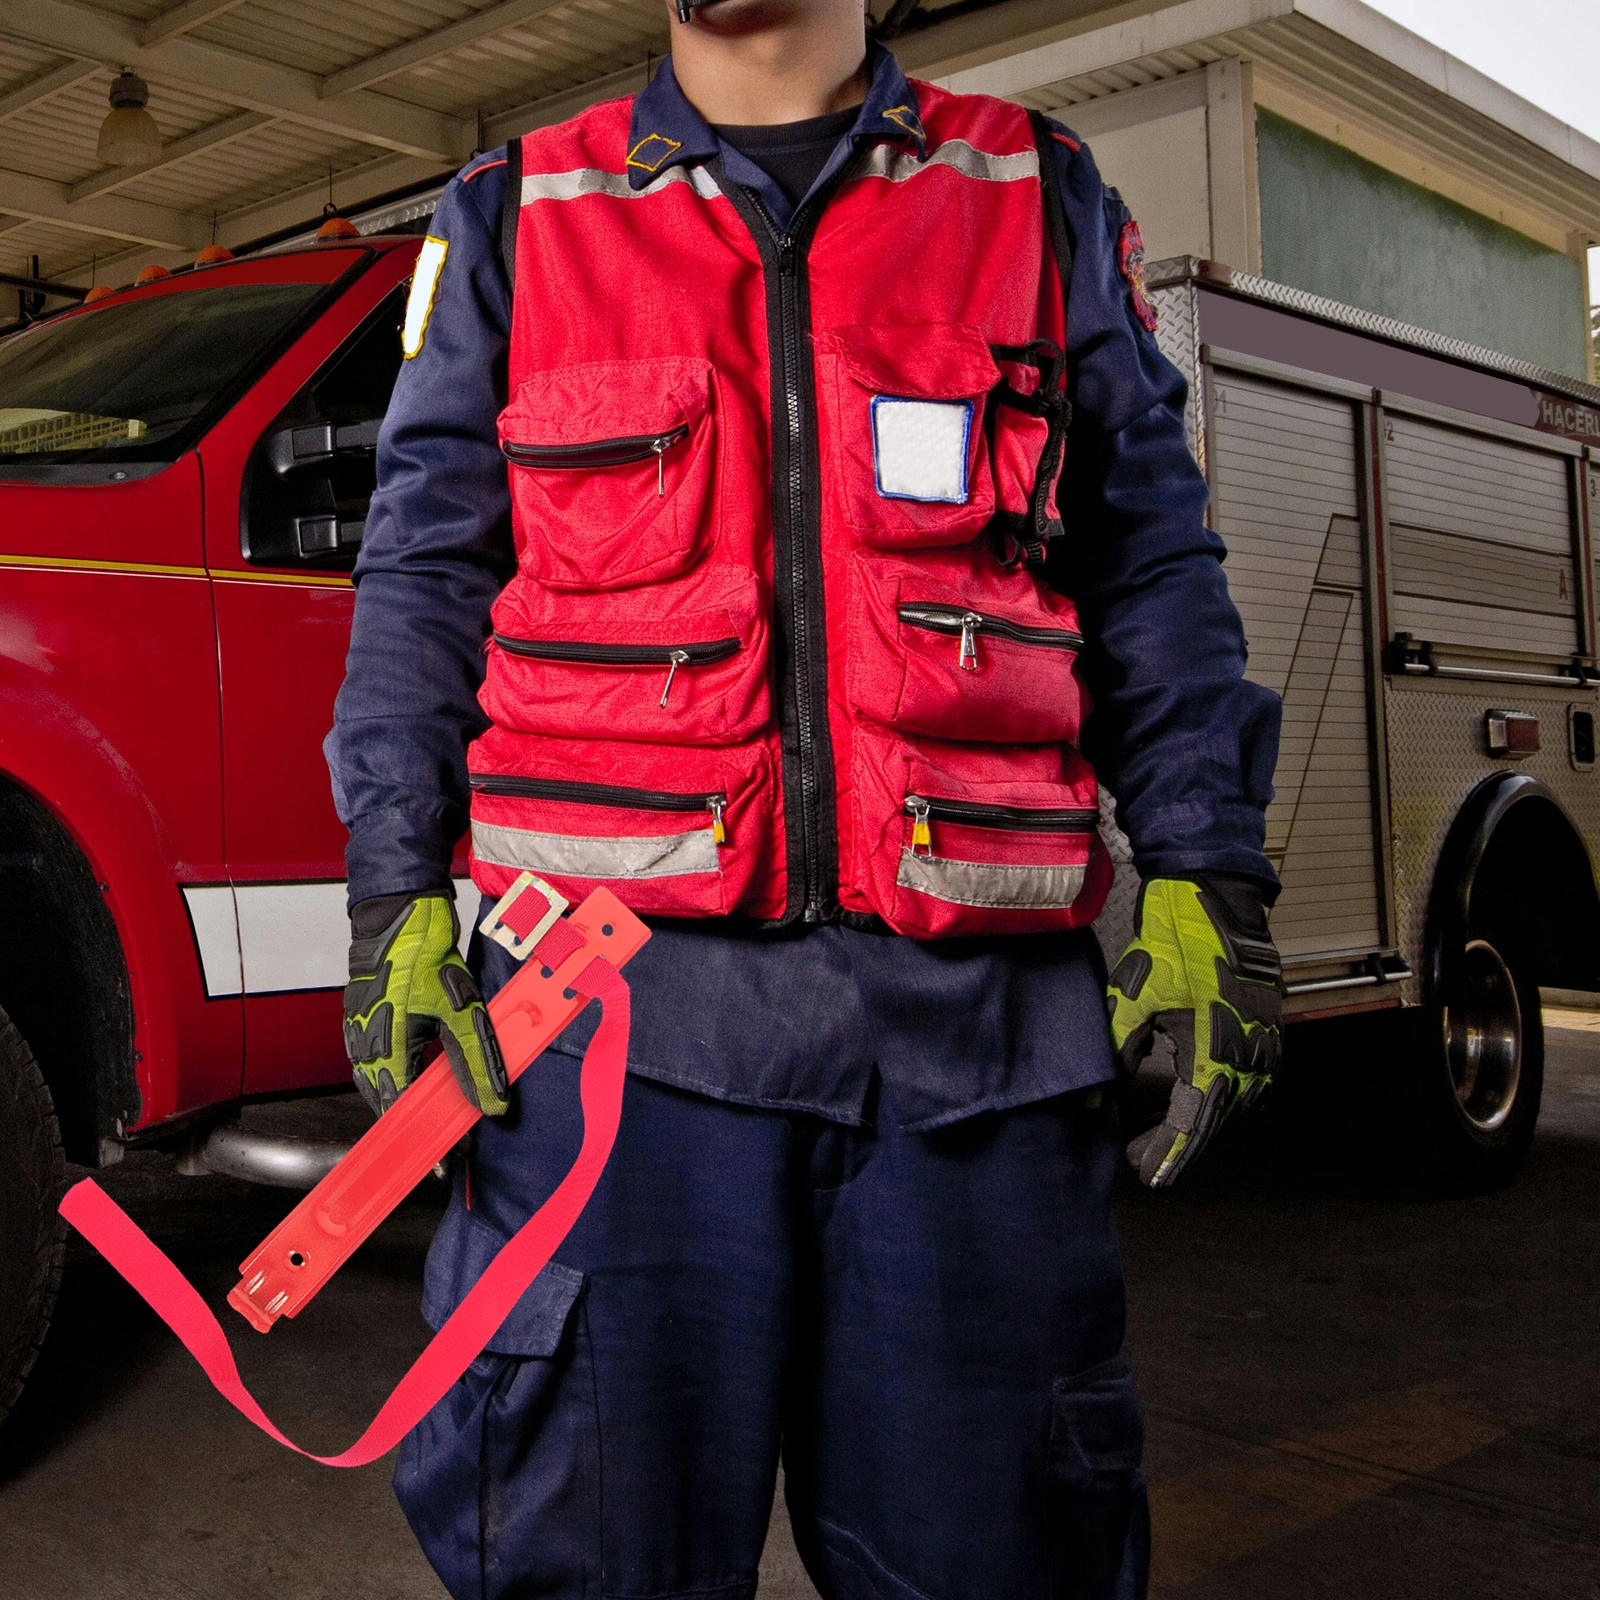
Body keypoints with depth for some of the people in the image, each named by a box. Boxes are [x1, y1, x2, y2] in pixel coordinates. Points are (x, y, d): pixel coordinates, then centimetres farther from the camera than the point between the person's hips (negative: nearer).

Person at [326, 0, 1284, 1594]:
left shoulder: (1047, 201, 16)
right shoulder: (512, 221, 16)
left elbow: (1151, 568, 13)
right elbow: (425, 576, 12)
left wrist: (1203, 877, 2)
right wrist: (398, 896, 1)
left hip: (975, 995, 1)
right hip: (614, 987, 0)